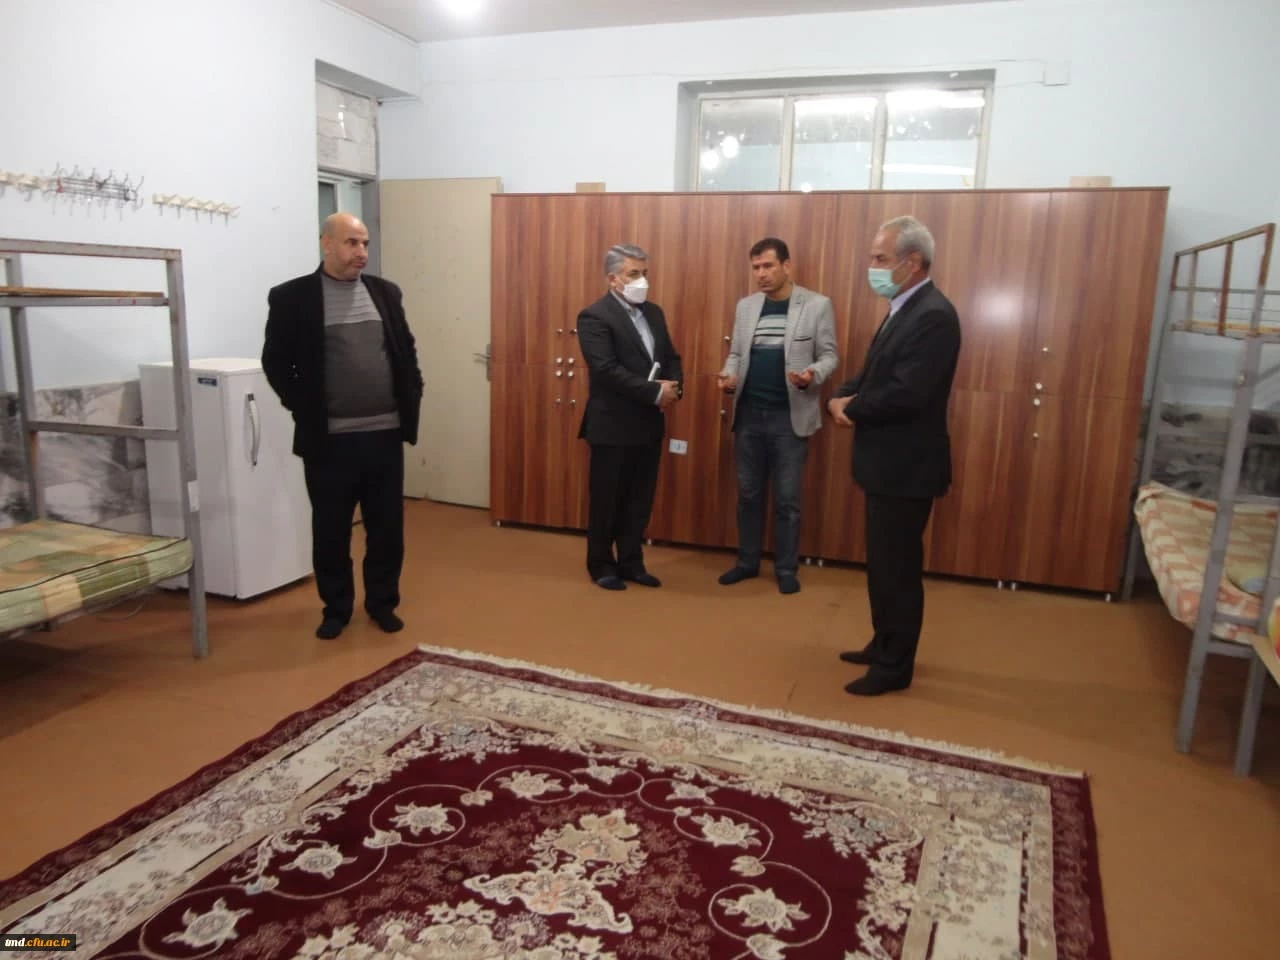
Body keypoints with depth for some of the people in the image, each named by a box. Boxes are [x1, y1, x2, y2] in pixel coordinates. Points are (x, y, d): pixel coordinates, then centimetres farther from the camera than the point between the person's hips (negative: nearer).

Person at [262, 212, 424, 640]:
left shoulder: (385, 292, 8)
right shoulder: (292, 297, -3)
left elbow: (407, 352, 14)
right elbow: (275, 362, -1)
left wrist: (412, 398, 4)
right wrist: (303, 409, -6)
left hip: (385, 435, 3)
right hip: (329, 439, -3)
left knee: (387, 528, 10)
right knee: (330, 531, 9)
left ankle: (382, 602, 26)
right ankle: (336, 608, 25)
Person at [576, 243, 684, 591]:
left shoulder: (654, 312, 12)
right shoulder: (594, 317, -12)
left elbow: (671, 358, 13)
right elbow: (607, 370, -22)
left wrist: (674, 388, -8)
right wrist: (655, 392, -22)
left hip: (649, 424, 7)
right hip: (613, 426, -7)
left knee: (640, 499, 13)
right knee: (607, 500, 6)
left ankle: (631, 562, 26)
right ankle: (601, 565, 21)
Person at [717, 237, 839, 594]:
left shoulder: (817, 305, -3)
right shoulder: (745, 306, 9)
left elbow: (829, 355, -2)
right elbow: (736, 353, 13)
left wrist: (813, 375, -23)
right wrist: (729, 375, -9)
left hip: (790, 417, -4)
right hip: (749, 414, 4)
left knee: (787, 498, 4)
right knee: (748, 493, 12)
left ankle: (786, 569, 17)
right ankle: (747, 562, 25)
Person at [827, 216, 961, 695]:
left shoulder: (933, 315, -20)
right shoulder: (904, 309, 13)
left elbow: (906, 394, -28)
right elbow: (873, 376, 15)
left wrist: (851, 409, -12)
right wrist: (842, 397, -6)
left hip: (906, 467, -10)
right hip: (888, 462, 10)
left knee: (898, 568, 2)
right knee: (883, 564, 19)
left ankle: (895, 666, 16)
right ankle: (884, 646, 34)